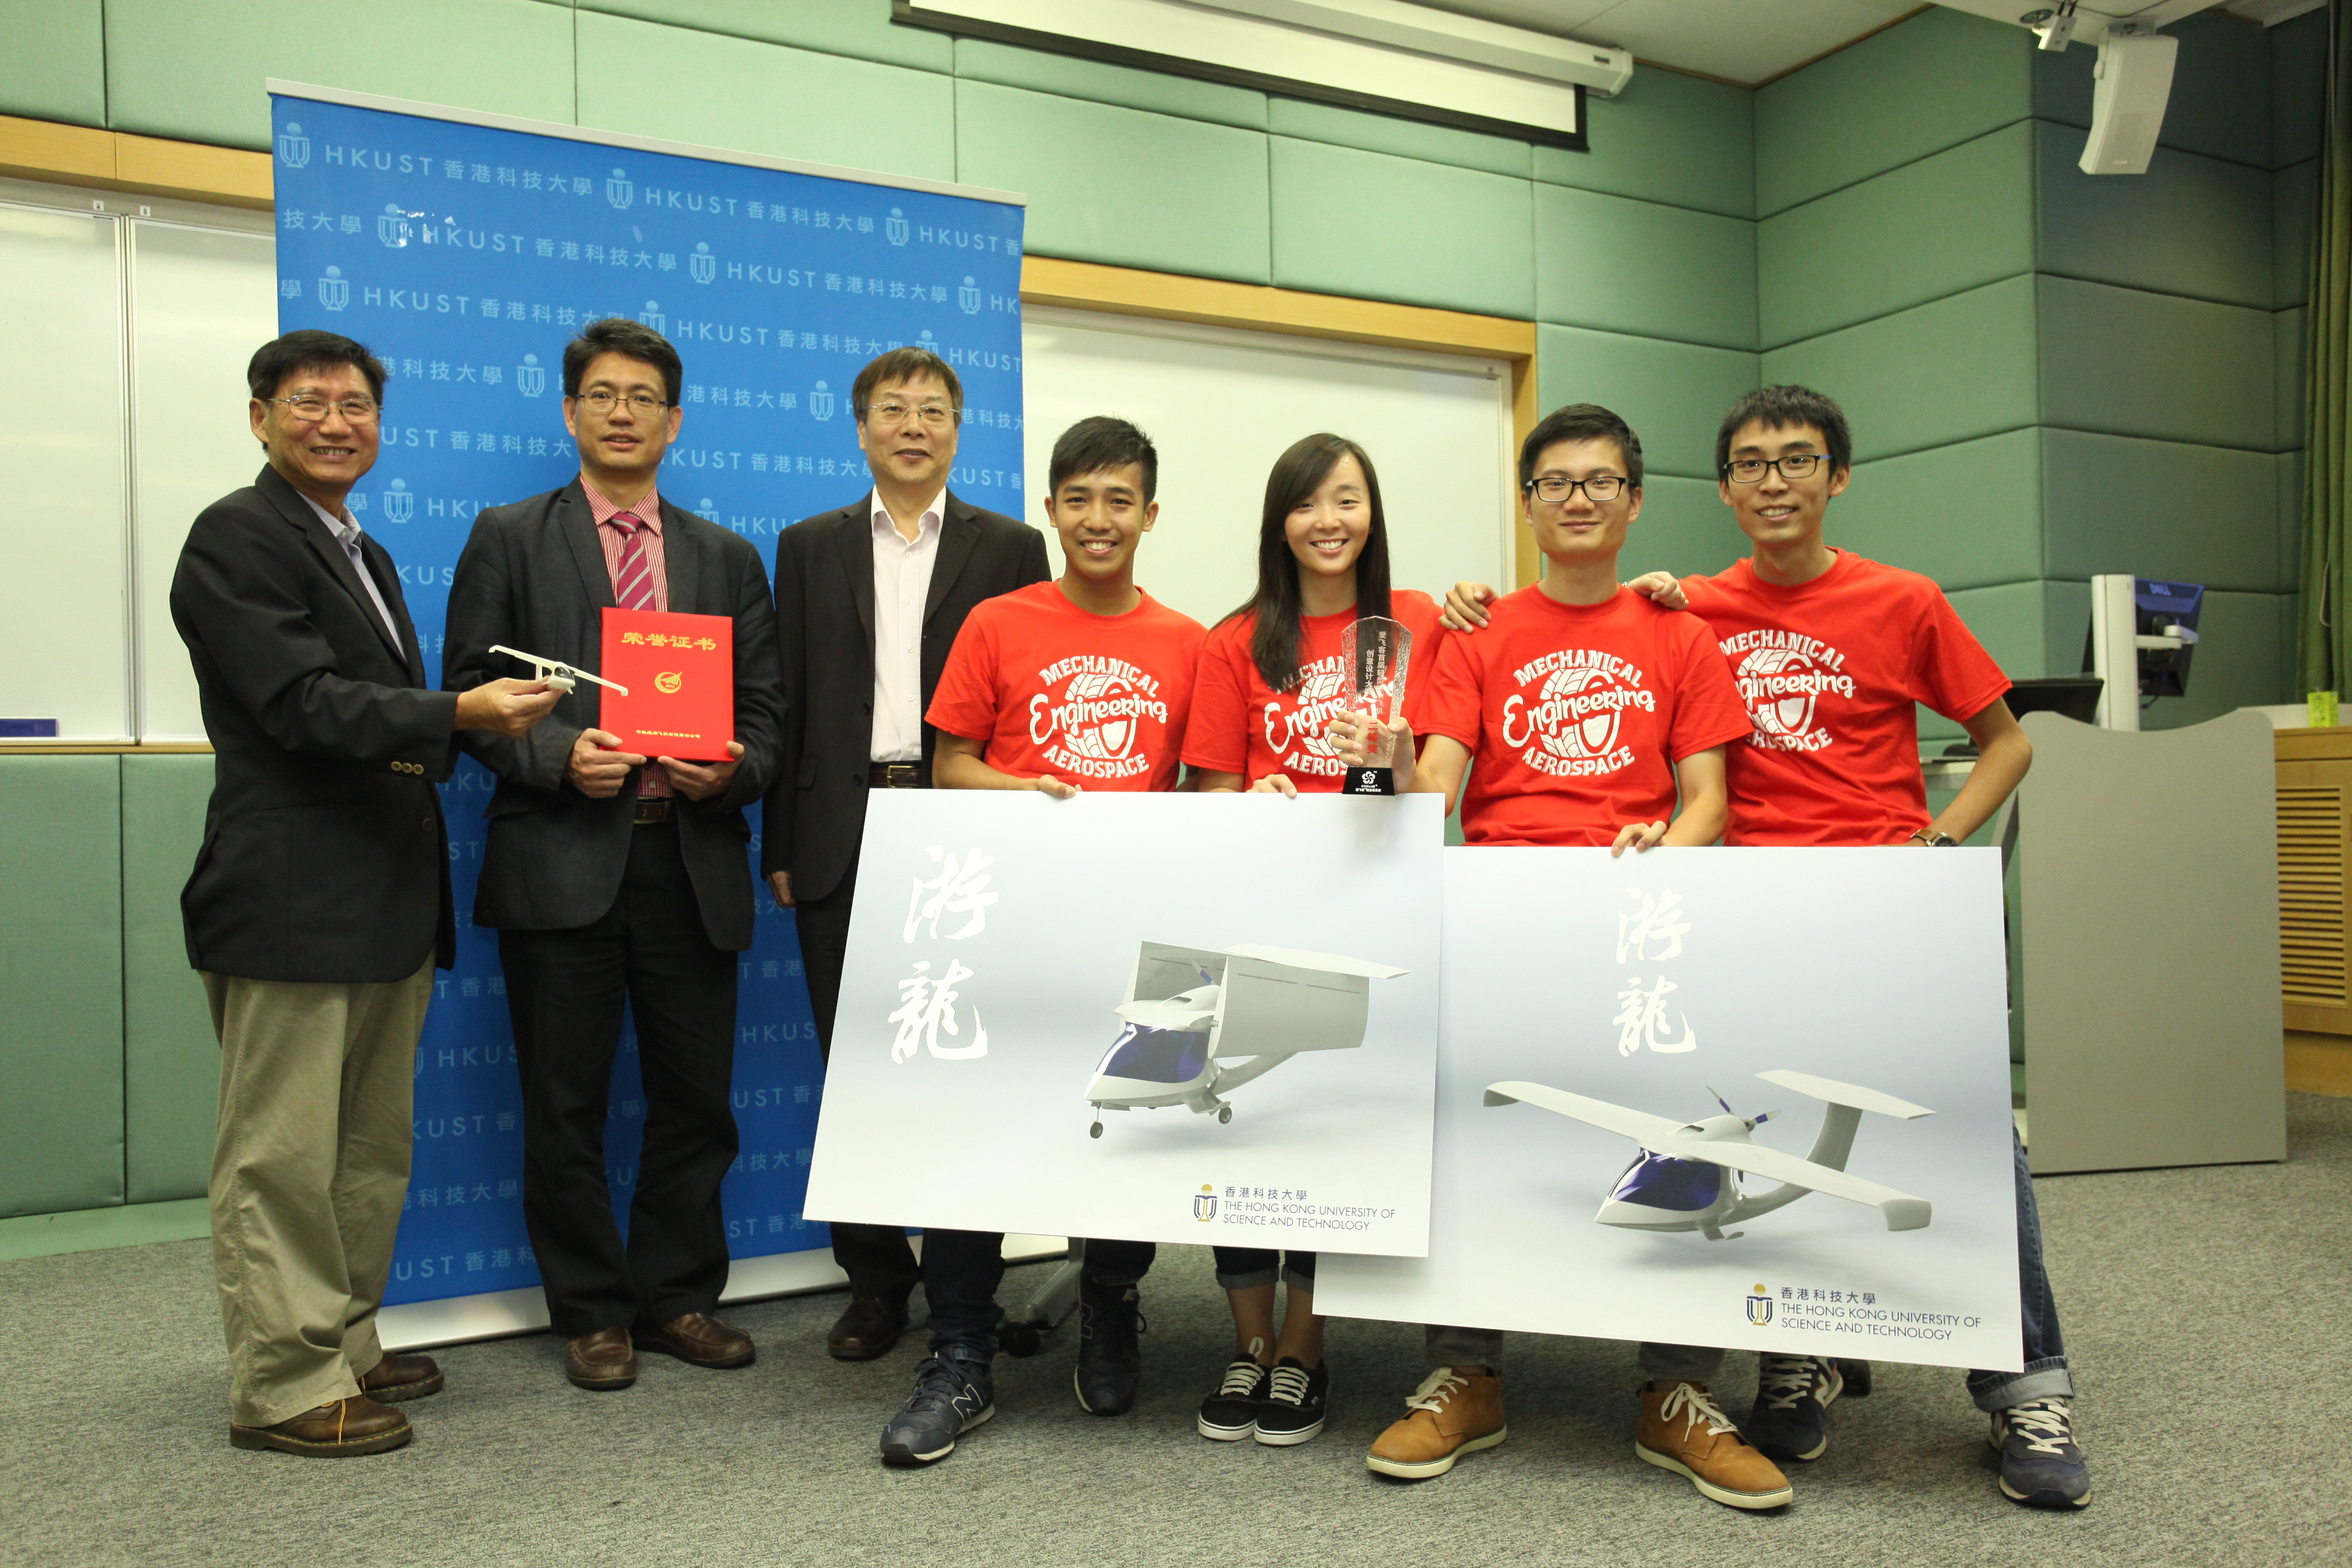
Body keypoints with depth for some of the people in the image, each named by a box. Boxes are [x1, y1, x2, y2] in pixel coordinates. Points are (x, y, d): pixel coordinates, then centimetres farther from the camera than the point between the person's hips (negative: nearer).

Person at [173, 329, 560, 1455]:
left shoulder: (364, 556, 21)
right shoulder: (237, 536, -7)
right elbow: (301, 702, -18)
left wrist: (430, 753, 9)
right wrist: (460, 714, -26)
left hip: (387, 900, 9)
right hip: (291, 905, -9)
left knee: (371, 1148, 16)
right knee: (283, 1153, 0)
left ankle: (344, 1345, 28)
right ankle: (286, 1385, 10)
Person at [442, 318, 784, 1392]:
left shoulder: (729, 559, 15)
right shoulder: (508, 539, 8)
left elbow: (763, 711, 12)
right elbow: (471, 695, 2)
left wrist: (732, 770, -9)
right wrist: (557, 757, -15)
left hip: (692, 860, 2)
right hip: (561, 859, -2)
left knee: (695, 1096, 7)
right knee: (565, 1103, 5)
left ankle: (676, 1297, 24)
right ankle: (592, 1314, 20)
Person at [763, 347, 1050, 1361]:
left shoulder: (1010, 548, 7)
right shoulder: (810, 547, 13)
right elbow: (789, 700, 9)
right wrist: (779, 844, 3)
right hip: (844, 836, 2)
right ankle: (876, 1277, 19)